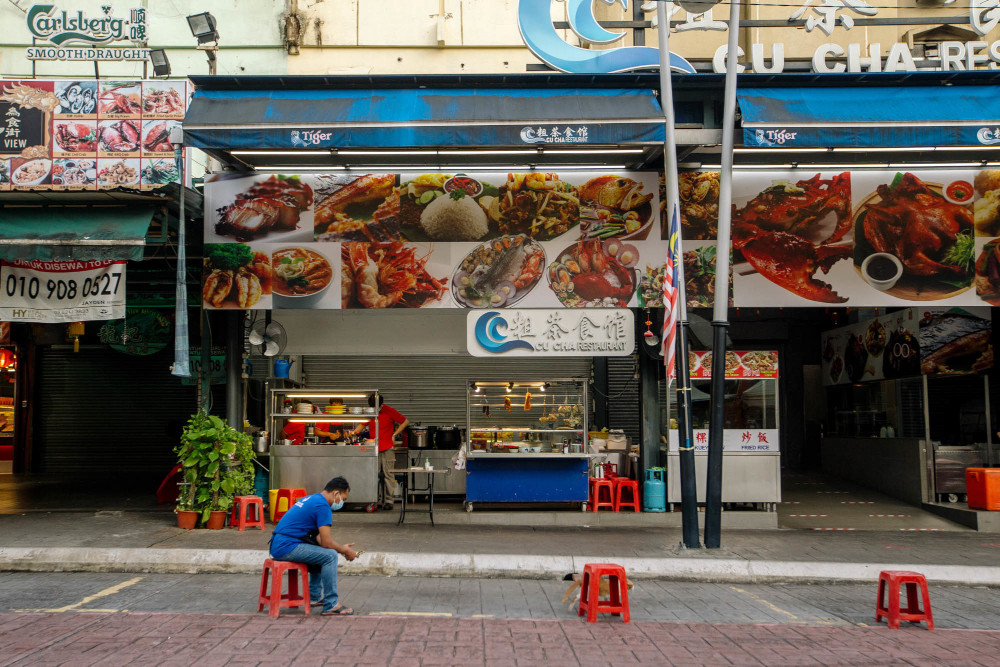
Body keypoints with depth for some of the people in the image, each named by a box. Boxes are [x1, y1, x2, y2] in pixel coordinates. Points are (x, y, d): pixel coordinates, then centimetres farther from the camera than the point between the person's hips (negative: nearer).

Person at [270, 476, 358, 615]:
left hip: (277, 545, 11)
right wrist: (345, 551, 2)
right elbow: (326, 542, -15)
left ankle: (314, 596, 26)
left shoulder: (311, 498, 18)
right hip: (287, 547, -11)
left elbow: (318, 538, 24)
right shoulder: (323, 506, -13)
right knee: (330, 555, -16)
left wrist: (342, 547, 18)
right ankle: (330, 606, -12)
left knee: (319, 553, 26)